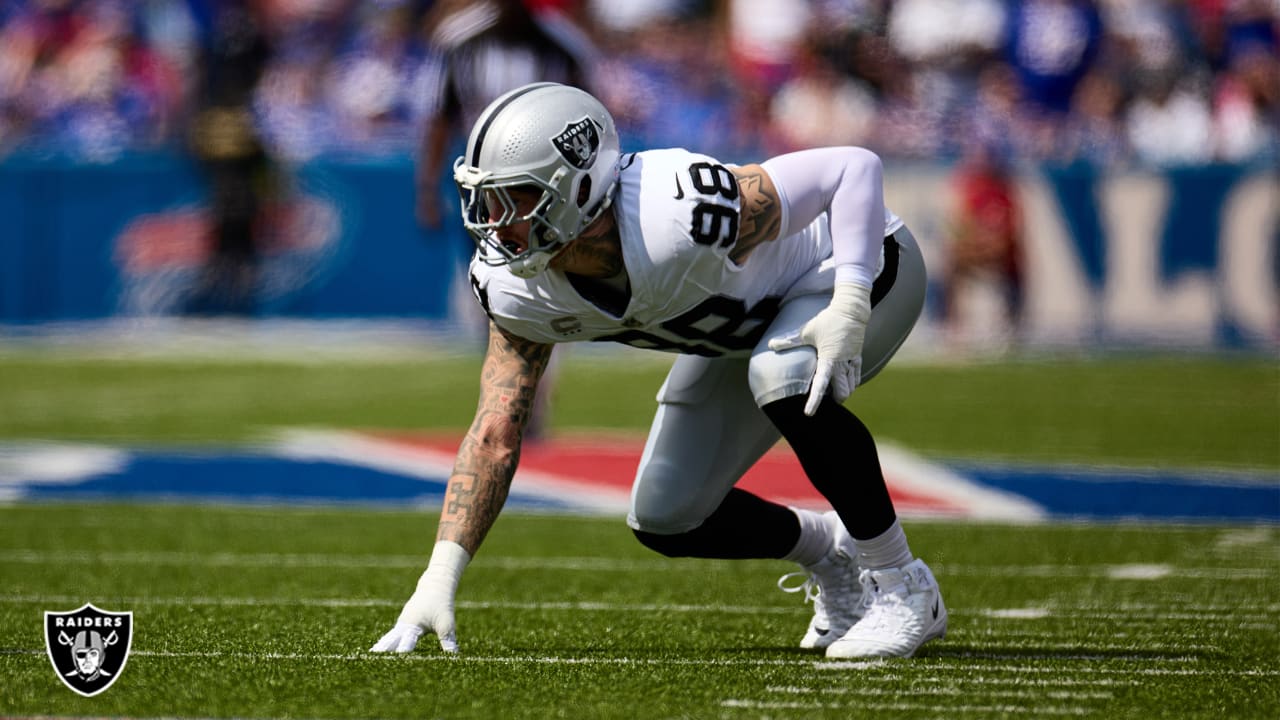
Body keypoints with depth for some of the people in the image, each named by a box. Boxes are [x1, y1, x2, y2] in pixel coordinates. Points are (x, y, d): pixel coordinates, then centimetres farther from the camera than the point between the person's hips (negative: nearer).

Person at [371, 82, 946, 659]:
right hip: (748, 315, 7)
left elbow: (854, 167, -32)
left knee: (785, 378, -38)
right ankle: (829, 555, 26)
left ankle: (901, 587, -18)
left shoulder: (680, 218, -41)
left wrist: (850, 308, -43)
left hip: (861, 268, -7)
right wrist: (439, 578, -25)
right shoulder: (516, 285, -21)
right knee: (665, 520, -2)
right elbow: (495, 435, -17)